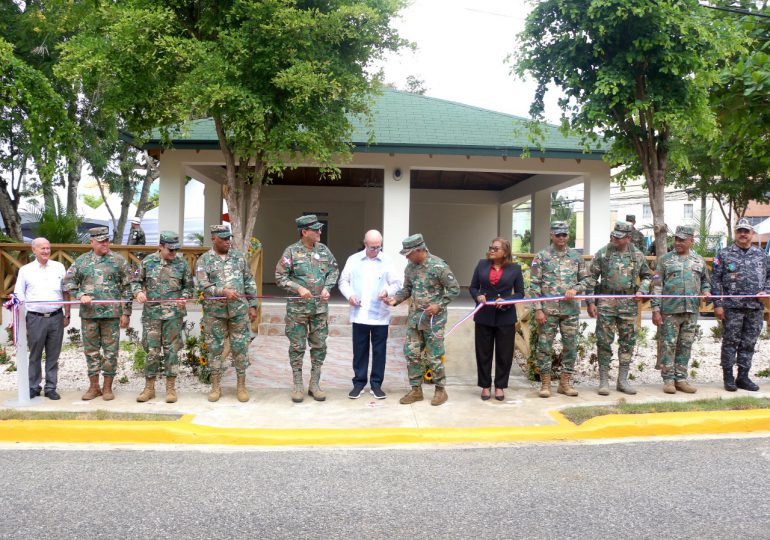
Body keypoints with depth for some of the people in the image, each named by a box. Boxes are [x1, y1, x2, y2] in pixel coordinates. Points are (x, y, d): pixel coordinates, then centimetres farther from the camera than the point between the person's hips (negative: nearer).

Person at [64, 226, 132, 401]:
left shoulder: (118, 261, 2)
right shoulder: (81, 261, 7)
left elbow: (126, 288, 1)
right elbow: (68, 281, 10)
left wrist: (126, 313, -3)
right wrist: (80, 295, -8)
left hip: (112, 314, -2)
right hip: (88, 313, 2)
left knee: (110, 352, 3)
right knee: (91, 351, 10)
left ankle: (107, 387, 14)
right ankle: (94, 386, 21)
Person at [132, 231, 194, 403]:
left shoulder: (181, 262, 2)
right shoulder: (148, 261, 2)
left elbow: (188, 285, 10)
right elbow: (136, 281, 11)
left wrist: (184, 297, -8)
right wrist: (138, 292, -9)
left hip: (174, 313, 0)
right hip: (151, 313, 0)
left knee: (171, 350, 4)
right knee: (151, 350, 4)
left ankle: (171, 388, 14)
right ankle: (149, 388, 17)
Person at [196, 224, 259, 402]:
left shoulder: (239, 256, 8)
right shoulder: (204, 260, 1)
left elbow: (249, 283, 10)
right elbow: (202, 284, -10)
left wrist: (252, 305, 7)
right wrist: (223, 291, -23)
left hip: (239, 309, 1)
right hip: (214, 311, -1)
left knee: (240, 347, 3)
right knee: (215, 348, 6)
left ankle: (241, 385, 15)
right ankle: (216, 386, 19)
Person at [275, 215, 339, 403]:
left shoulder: (323, 250, 5)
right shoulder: (292, 251, -7)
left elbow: (334, 270, 13)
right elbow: (279, 276, -6)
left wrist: (327, 288, -3)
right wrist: (298, 288, -16)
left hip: (320, 307, 4)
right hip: (298, 308, -4)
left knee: (319, 345, 8)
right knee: (297, 347, 4)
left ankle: (315, 384, 20)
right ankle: (298, 385, 16)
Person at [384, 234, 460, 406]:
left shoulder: (439, 266, -15)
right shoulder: (410, 267, 4)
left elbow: (454, 288, -11)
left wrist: (439, 305, -17)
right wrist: (395, 299, -4)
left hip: (434, 319, -6)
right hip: (415, 317, 6)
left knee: (434, 356, 1)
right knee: (411, 353, 7)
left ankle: (441, 390, 18)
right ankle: (416, 390, 19)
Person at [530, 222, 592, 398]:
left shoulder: (576, 257, 9)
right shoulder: (542, 257, -1)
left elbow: (586, 280, 12)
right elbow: (534, 285, -4)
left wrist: (575, 289, -10)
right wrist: (537, 309, -10)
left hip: (570, 310, 3)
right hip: (548, 310, -3)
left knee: (570, 346, 8)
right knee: (544, 346, 1)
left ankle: (565, 382, 21)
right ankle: (545, 383, 12)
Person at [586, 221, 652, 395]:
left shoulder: (637, 255, 7)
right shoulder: (602, 253, -1)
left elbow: (646, 276, 20)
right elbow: (591, 278, 1)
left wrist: (641, 291, 1)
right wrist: (590, 302, -5)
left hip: (629, 304, 3)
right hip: (606, 302, -3)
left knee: (628, 342, 7)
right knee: (604, 342, 0)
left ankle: (623, 380, 18)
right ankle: (604, 381, 8)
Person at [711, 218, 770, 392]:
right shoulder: (724, 255, 2)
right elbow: (715, 281, -2)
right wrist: (718, 304, -7)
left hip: (756, 307, 4)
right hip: (732, 307, -3)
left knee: (748, 344, 8)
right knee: (731, 342, 1)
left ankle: (743, 377, 18)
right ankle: (728, 378, 9)